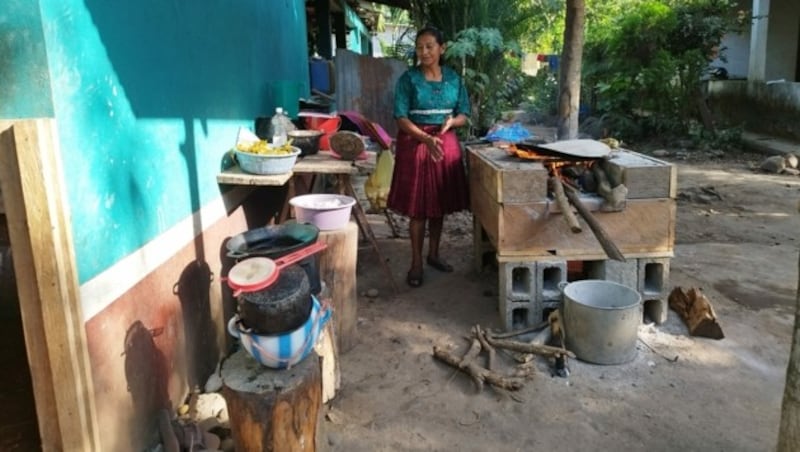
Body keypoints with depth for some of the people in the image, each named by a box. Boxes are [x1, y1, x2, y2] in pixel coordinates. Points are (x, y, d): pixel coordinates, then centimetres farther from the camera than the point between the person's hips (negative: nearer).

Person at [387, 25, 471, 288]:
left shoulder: (453, 78, 5)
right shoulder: (408, 78, -6)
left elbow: (464, 115, 8)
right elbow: (401, 118, -11)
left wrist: (451, 121, -16)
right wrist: (427, 139, -24)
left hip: (447, 144, 4)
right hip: (415, 144, -4)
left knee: (440, 204, 11)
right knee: (418, 208, -2)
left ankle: (434, 254, 27)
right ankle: (416, 263, 9)